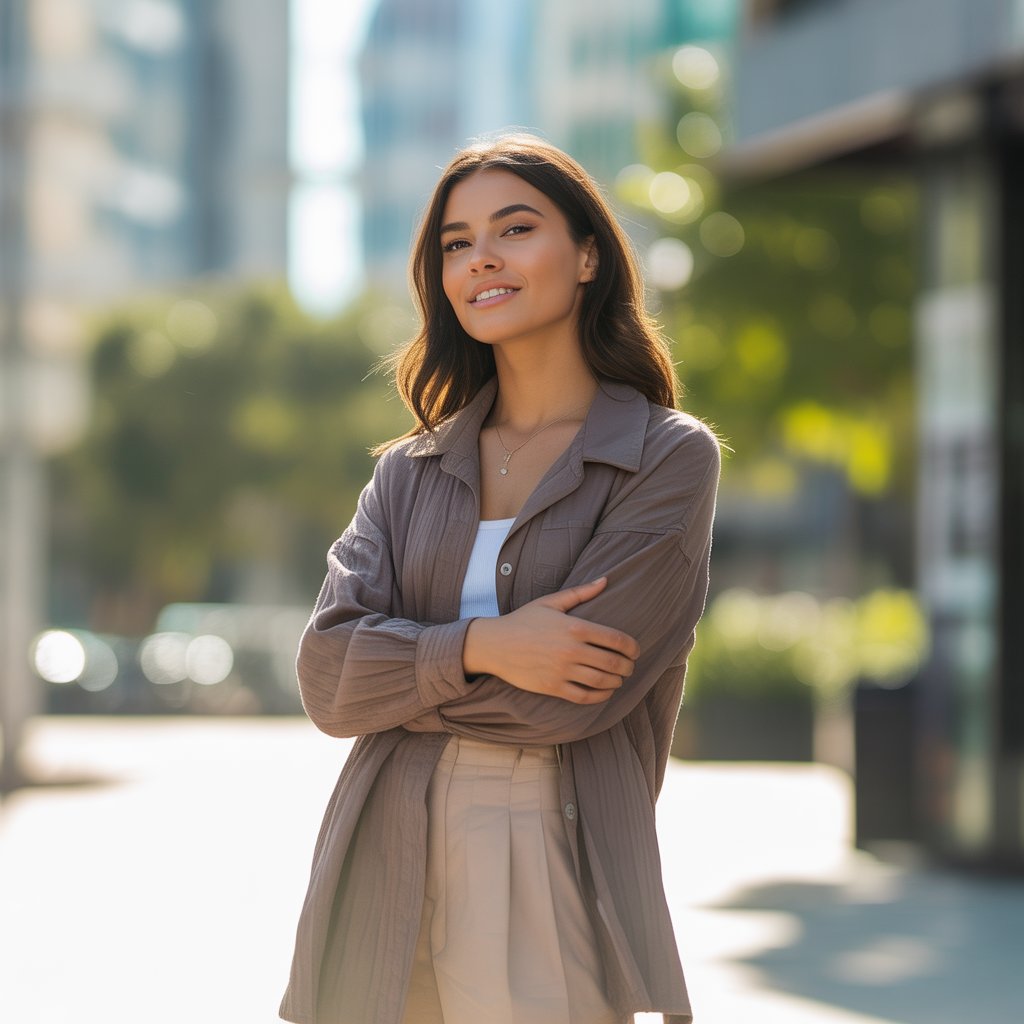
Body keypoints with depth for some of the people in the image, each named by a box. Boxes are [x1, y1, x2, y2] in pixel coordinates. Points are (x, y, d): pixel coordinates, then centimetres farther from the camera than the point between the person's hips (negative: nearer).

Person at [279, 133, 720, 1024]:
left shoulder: (669, 458, -2)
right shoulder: (409, 473, 13)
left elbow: (570, 698, -11)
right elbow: (326, 674, 0)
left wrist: (403, 673, -1)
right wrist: (479, 647, -15)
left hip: (555, 887, -4)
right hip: (386, 883, 4)